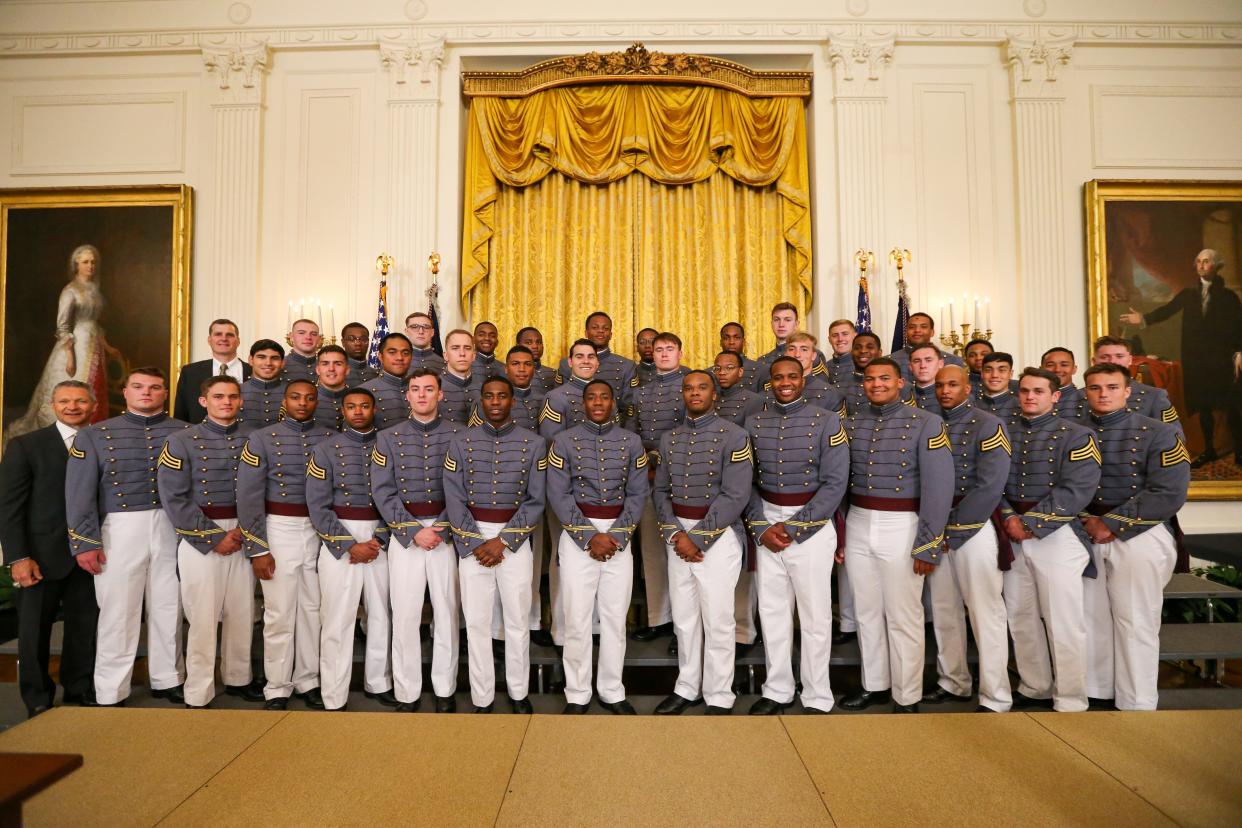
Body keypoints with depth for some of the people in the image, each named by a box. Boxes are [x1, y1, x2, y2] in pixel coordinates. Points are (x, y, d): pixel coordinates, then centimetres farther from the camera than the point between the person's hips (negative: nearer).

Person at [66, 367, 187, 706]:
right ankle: (110, 695, 17)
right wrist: (85, 543, -4)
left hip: (173, 528, 1)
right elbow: (80, 493, 2)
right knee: (118, 613, 5)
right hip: (120, 529, -1)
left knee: (169, 608, 10)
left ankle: (167, 680, 23)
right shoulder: (94, 435, 5)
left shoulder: (185, 432, 5)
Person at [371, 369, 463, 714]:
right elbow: (382, 491, 0)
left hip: (446, 532, 0)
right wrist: (413, 532, -9)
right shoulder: (388, 437, 6)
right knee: (405, 614, 2)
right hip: (404, 533, 1)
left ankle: (445, 691, 18)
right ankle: (407, 694, 14)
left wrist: (442, 529, -11)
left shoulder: (459, 434, 3)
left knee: (447, 611, 5)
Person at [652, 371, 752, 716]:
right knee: (683, 617, 13)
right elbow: (661, 490, 7)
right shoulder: (669, 438, 10)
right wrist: (675, 534, -9)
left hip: (719, 534, -5)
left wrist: (697, 539, -16)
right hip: (677, 534, 5)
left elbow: (735, 496, -14)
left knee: (717, 620, 2)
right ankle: (687, 687, 29)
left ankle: (719, 698, 17)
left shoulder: (733, 436, -7)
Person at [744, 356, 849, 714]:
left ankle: (817, 699, 20)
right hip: (766, 526, 3)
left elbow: (835, 484, -9)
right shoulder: (754, 424, 6)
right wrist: (761, 528, -9)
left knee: (815, 616, 5)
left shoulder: (827, 422, -4)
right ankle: (777, 691, 26)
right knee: (772, 612, 11)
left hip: (811, 527, -3)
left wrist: (792, 527, -14)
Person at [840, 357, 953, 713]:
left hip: (902, 527, -4)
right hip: (858, 524, 5)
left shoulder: (926, 423, -7)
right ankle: (874, 685, 30)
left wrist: (928, 545, -13)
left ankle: (907, 698, 18)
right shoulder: (851, 422, 7)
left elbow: (938, 486, -11)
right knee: (867, 612, 14)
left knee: (903, 617, 3)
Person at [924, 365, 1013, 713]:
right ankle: (953, 683, 26)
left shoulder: (988, 426, -6)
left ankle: (995, 698, 6)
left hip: (976, 526, -6)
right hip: (937, 528, 6)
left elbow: (988, 486, -14)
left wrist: (953, 532, -14)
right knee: (943, 610, 12)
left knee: (986, 613, -2)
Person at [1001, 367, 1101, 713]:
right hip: (1013, 538, 5)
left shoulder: (1075, 436, -5)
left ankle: (1070, 702, 13)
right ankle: (1034, 689, 29)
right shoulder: (1005, 433, 10)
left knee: (1063, 623, 0)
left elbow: (1076, 491, -15)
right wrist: (1008, 518, -12)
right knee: (1020, 617, 13)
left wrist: (1031, 524, -17)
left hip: (1057, 536, -5)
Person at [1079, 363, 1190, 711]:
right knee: (1092, 618, 12)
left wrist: (1112, 525, -16)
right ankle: (1094, 691, 27)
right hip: (1086, 535, 4)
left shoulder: (1159, 433, -5)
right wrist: (1087, 520, -13)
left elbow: (1169, 494, -13)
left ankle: (1136, 705, 17)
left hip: (1138, 537, -3)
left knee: (1135, 623, 3)